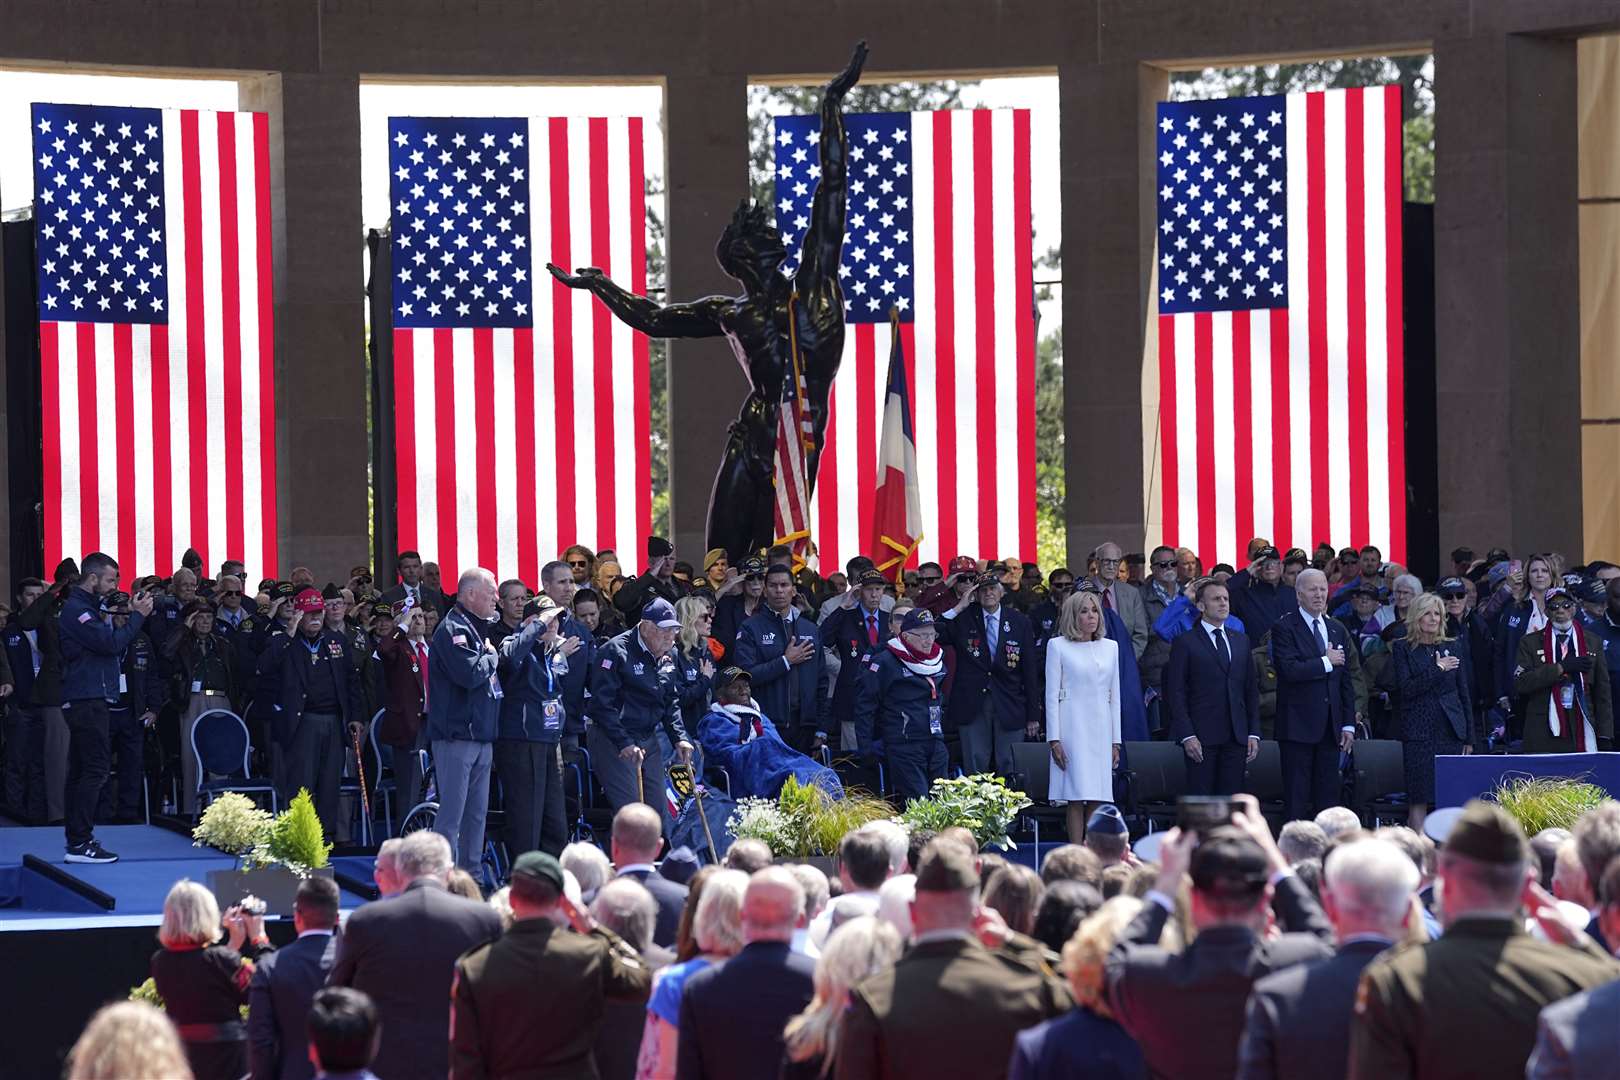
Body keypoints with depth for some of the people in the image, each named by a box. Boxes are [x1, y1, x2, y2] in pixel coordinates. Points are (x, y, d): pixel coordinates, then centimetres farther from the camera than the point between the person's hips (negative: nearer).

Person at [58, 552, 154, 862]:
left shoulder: (83, 608, 20)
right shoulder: (76, 610, -13)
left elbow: (110, 646, 17)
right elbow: (111, 643, -20)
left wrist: (127, 617, 4)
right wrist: (137, 615, -12)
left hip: (83, 701, 11)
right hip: (88, 700, -11)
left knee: (79, 771, 11)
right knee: (95, 770, -13)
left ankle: (76, 838, 13)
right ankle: (80, 842, -15)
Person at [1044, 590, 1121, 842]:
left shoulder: (1110, 647, 14)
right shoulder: (1058, 646, 3)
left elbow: (1114, 696, 16)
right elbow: (1052, 694, 0)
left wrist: (1116, 741, 11)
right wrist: (1054, 739, -7)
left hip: (1100, 728, 4)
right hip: (1073, 726, -4)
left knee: (1098, 799, -2)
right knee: (1077, 798, -9)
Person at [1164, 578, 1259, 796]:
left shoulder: (1241, 641, 16)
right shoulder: (1185, 643, 0)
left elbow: (1252, 690, 16)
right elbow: (1175, 693, -4)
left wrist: (1253, 733, 7)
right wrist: (1187, 735, -12)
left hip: (1236, 737, 4)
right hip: (1201, 738, -4)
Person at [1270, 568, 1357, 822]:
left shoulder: (1337, 630, 15)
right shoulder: (1284, 628, -4)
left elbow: (1346, 681, 16)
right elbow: (1289, 670, -19)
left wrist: (1348, 724, 10)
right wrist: (1326, 662, -11)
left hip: (1330, 726, 6)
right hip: (1298, 725, -6)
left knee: (1328, 794, 5)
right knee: (1296, 797, -5)